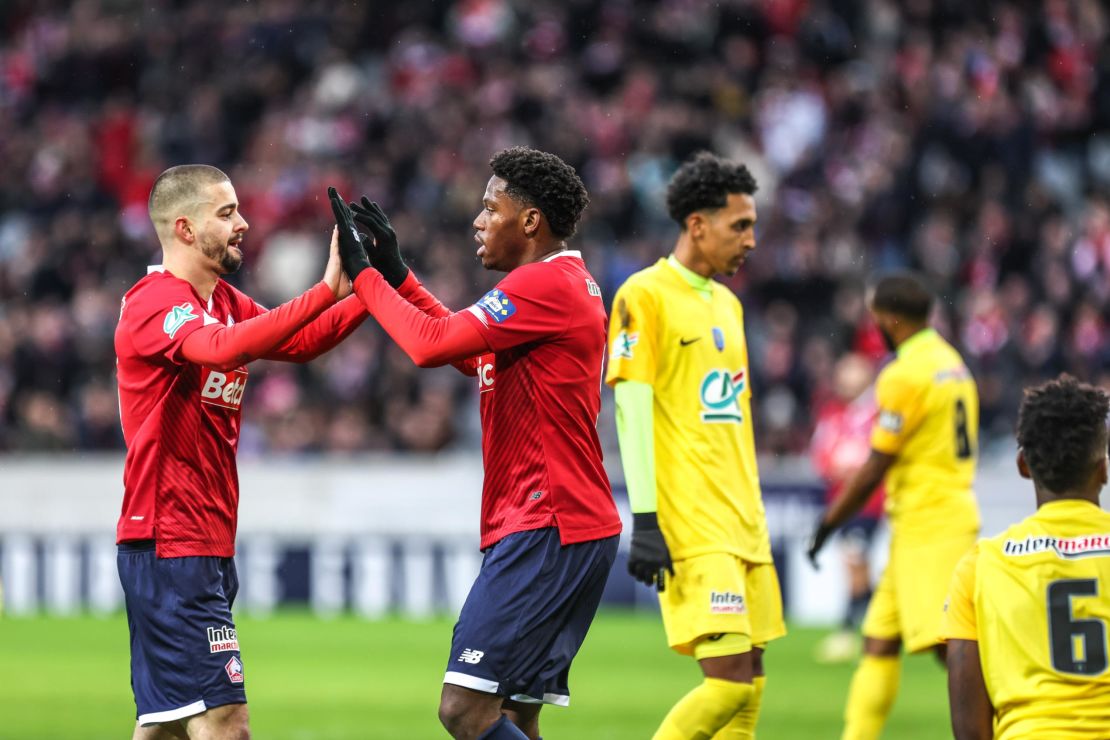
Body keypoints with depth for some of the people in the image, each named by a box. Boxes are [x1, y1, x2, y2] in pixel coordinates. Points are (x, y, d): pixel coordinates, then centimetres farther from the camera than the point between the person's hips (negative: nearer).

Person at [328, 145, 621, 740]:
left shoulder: (544, 284, -14)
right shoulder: (571, 283, 19)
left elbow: (431, 343, -19)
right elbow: (466, 351, 29)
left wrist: (363, 272, -6)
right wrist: (394, 271, 23)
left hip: (545, 532, -11)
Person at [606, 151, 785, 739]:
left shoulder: (727, 304, 19)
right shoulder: (645, 295, -7)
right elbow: (632, 409, -13)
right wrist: (645, 522, -19)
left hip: (743, 527, 8)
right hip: (691, 531, -8)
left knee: (747, 684, 5)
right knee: (730, 680, -16)